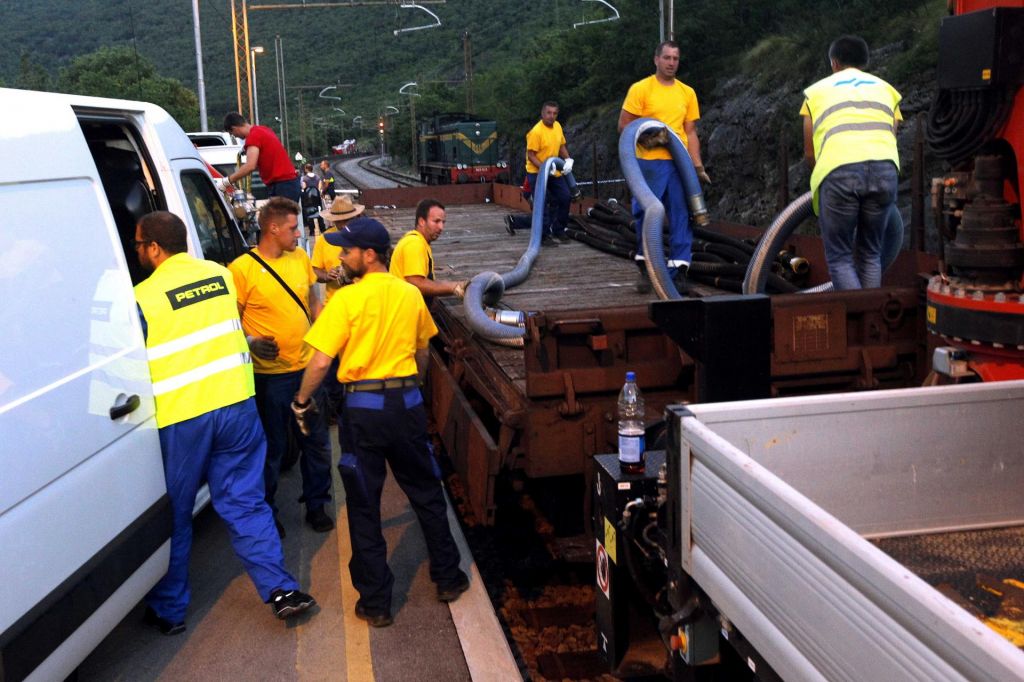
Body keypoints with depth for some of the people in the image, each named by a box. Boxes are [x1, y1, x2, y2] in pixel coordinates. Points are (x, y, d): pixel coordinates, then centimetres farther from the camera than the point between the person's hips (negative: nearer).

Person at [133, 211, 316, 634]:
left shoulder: (143, 297, -11)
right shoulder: (221, 275, 4)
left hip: (178, 419, -4)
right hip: (235, 406, 4)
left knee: (172, 516, 11)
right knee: (245, 503, 13)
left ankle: (168, 610, 23)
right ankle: (280, 589, 9)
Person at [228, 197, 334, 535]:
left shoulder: (300, 257, 5)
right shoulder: (242, 269, -12)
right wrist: (251, 342, -24)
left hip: (307, 366, 5)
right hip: (270, 373, -5)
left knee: (317, 442, 13)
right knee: (272, 447, 8)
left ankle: (316, 505, 30)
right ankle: (267, 513, 26)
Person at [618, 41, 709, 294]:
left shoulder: (687, 92, 12)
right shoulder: (640, 89, 0)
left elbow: (691, 133, 12)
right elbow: (624, 125, -1)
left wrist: (698, 166, 5)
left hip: (680, 162, 3)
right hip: (650, 162, -3)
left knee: (681, 216, 1)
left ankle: (679, 270, 7)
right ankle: (645, 267, 15)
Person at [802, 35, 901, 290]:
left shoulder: (817, 90, 24)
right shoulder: (885, 88, 29)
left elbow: (810, 152, 22)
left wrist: (820, 179, 39)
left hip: (838, 170, -2)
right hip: (884, 168, 2)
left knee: (840, 258, 7)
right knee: (870, 255, 17)